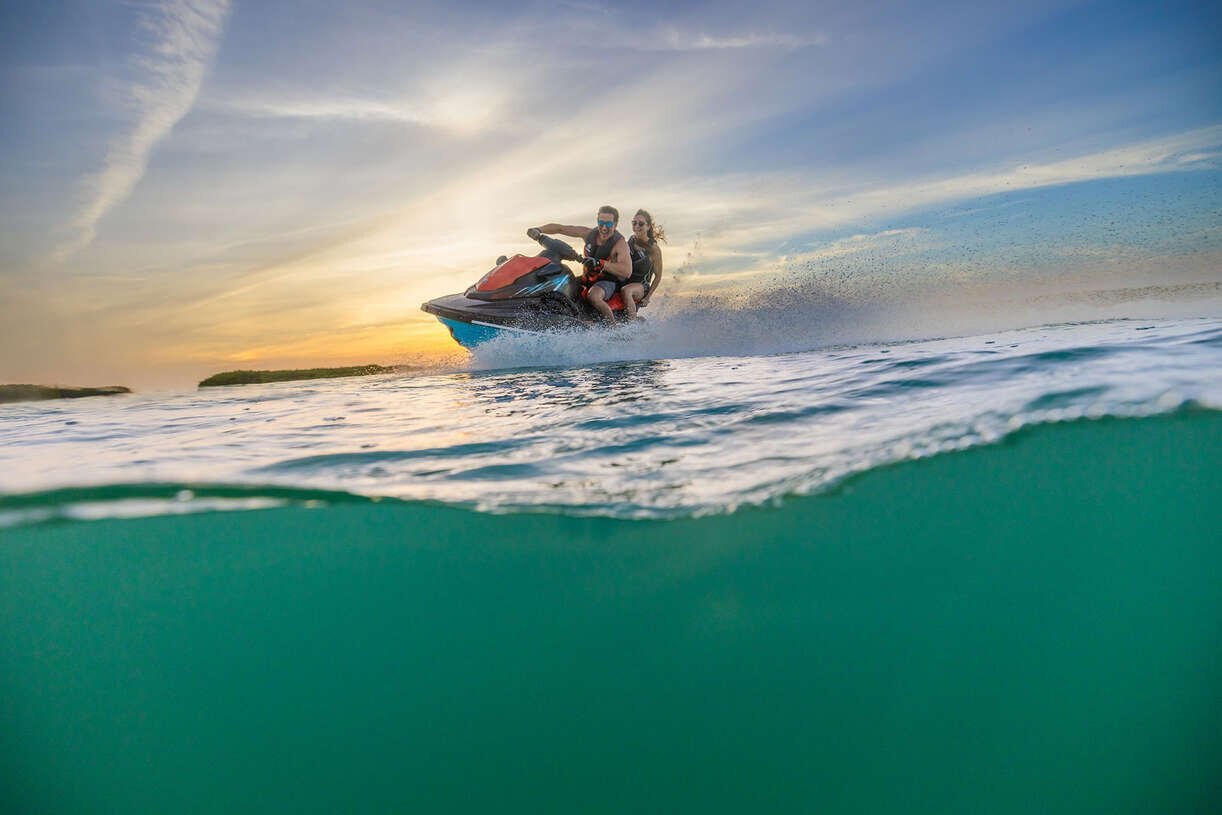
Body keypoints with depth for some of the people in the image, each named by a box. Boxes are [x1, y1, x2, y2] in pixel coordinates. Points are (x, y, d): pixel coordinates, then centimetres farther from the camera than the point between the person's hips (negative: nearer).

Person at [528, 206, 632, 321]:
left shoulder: (620, 243, -16)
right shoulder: (590, 233, -1)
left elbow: (627, 272, -32)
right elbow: (560, 228, 4)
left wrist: (600, 263, -40)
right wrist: (538, 229, -12)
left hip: (608, 281, -7)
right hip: (588, 279, 7)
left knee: (593, 296, -38)